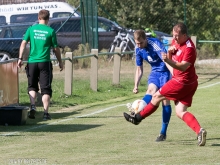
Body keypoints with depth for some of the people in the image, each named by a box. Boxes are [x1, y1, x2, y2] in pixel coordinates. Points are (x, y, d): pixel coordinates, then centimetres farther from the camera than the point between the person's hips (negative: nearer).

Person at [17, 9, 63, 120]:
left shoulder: (31, 29, 4)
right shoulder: (50, 31, -1)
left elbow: (23, 43, -3)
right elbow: (56, 49, 2)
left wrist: (20, 58, -1)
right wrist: (60, 62, 14)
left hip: (32, 61, 2)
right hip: (44, 62, -2)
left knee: (32, 86, 17)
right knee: (46, 88, 3)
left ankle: (32, 106, -5)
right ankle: (45, 113, -2)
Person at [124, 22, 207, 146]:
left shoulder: (189, 48, -23)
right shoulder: (175, 41, 6)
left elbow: (183, 67, -31)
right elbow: (170, 58, 18)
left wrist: (168, 61, -44)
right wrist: (169, 52, -6)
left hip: (182, 82, -10)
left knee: (157, 97, 5)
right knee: (180, 112, 2)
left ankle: (137, 118, 20)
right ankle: (199, 131, -14)